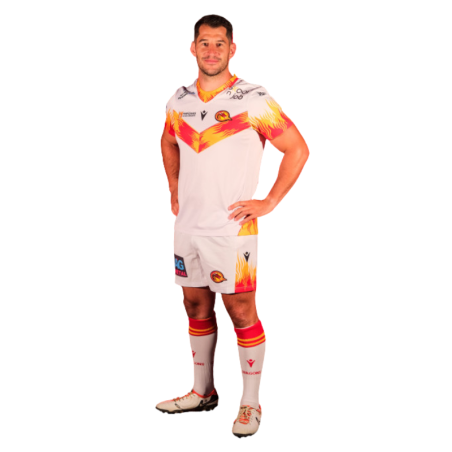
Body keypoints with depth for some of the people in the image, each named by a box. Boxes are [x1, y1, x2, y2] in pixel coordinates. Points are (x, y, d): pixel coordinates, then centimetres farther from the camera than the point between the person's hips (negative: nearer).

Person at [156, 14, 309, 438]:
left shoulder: (254, 100, -10)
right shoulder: (179, 100, 7)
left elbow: (297, 149, -8)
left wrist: (268, 203, -11)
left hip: (231, 227, -6)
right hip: (188, 224, 6)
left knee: (241, 312, -1)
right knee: (196, 306, 15)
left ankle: (250, 404, 12)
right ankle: (203, 392, 31)